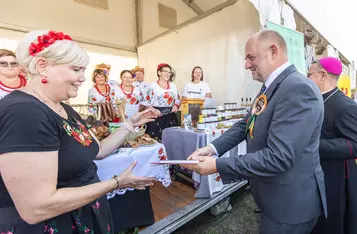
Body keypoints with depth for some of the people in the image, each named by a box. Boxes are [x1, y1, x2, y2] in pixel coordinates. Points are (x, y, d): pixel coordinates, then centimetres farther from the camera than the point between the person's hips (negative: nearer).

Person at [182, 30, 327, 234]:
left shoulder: (298, 88, -26)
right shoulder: (271, 86, 5)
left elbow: (278, 157, -32)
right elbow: (246, 125, 4)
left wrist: (217, 166, -27)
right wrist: (213, 148, -9)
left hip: (290, 202, -8)